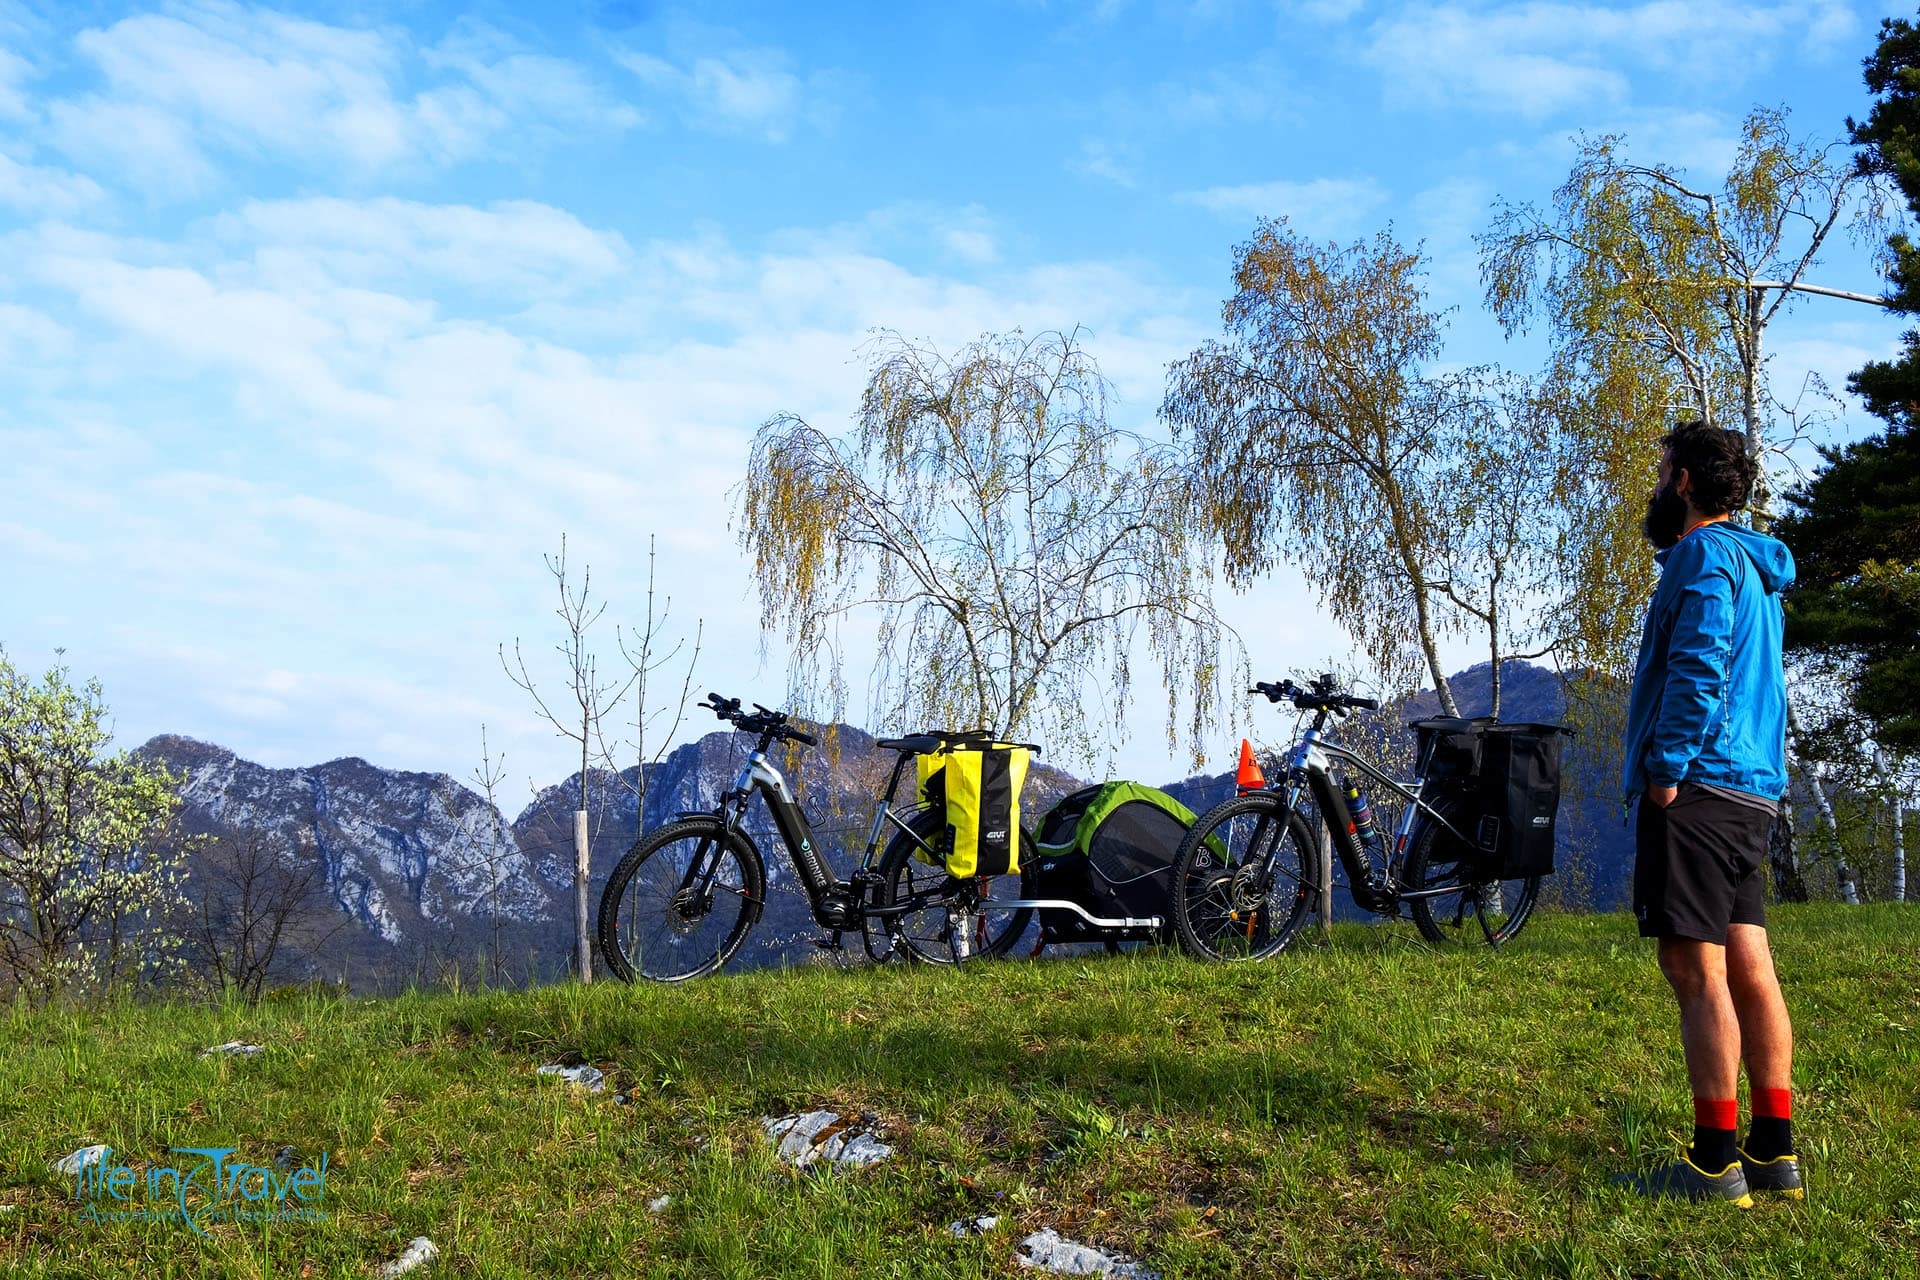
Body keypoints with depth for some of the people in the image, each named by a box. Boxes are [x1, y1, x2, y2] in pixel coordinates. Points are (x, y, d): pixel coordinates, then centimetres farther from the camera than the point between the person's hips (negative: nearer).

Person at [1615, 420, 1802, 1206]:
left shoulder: (1705, 552, -8)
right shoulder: (1757, 566, 23)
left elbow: (1700, 664, -20)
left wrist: (1667, 769, -18)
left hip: (1698, 787, -10)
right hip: (1753, 790, 10)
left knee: (1696, 969, -8)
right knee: (1747, 966, 10)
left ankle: (1716, 1163, -5)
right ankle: (1774, 1151, 14)